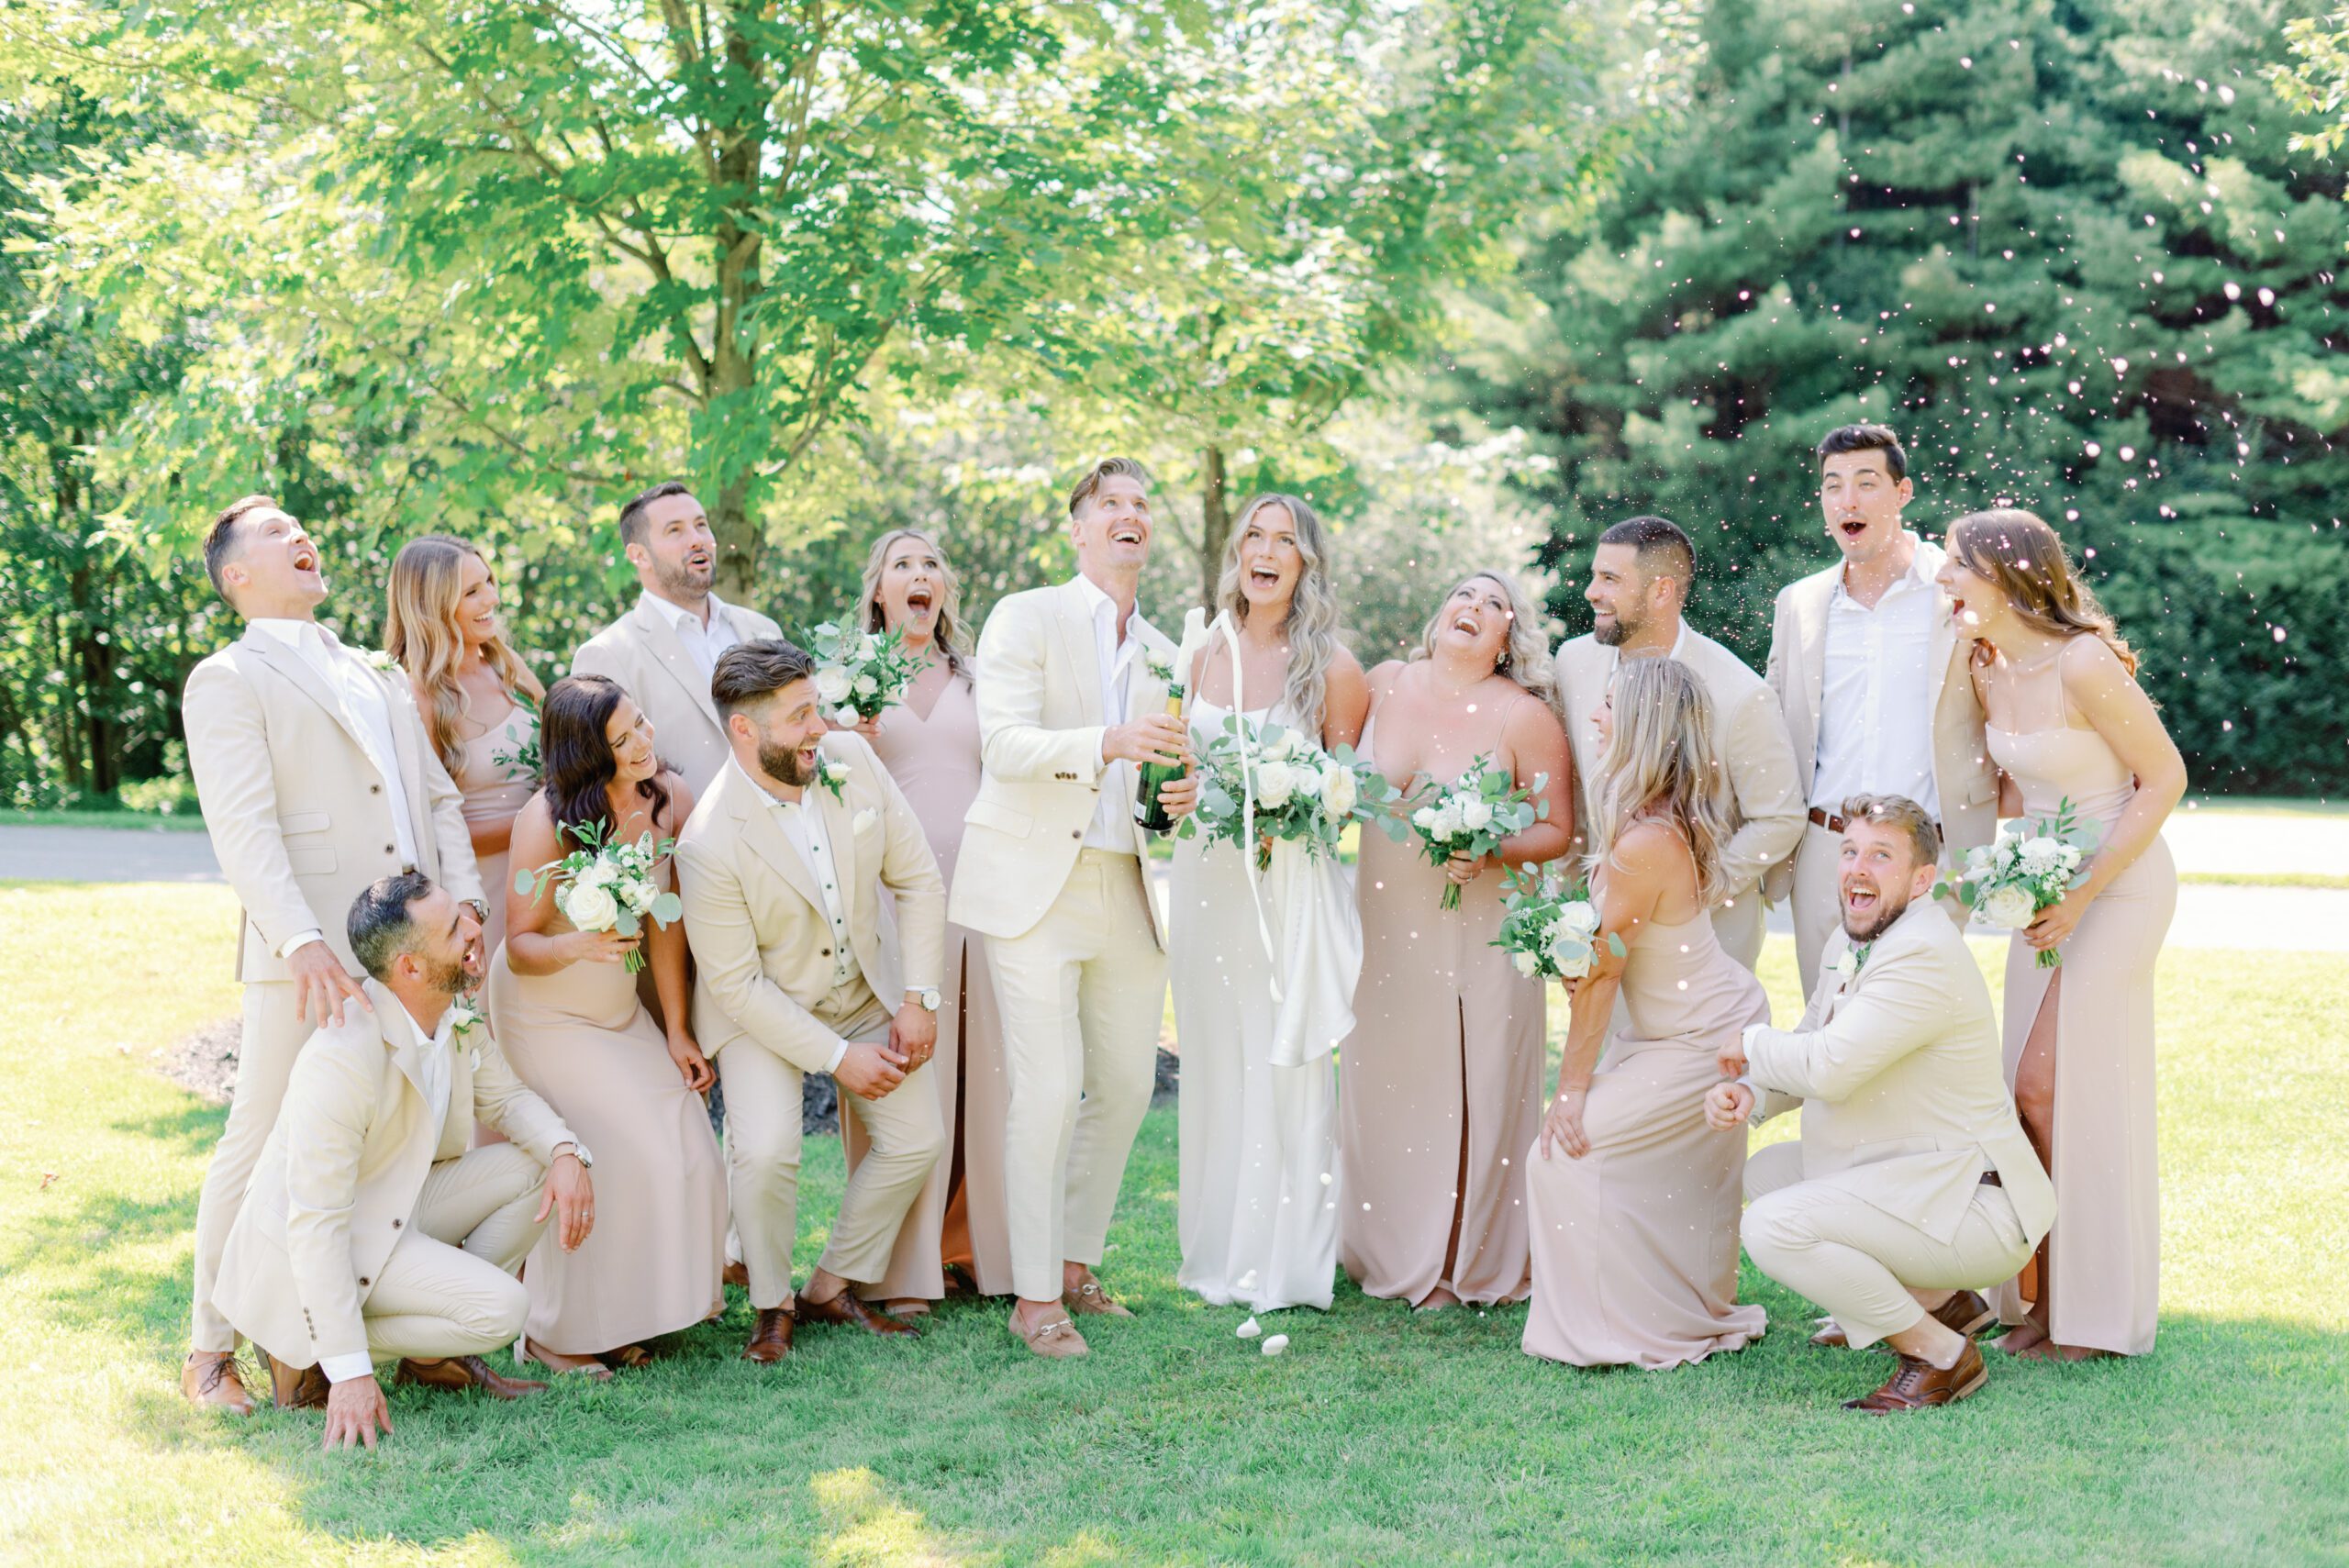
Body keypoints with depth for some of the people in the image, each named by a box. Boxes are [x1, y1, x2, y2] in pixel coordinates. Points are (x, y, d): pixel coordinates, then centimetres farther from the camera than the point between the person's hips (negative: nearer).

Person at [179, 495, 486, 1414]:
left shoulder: (377, 679, 24)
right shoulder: (227, 681, 2)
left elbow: (439, 797, 20)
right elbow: (244, 828, -11)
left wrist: (463, 899, 3)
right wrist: (302, 940, -24)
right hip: (311, 957, -6)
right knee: (262, 1143, -2)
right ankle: (210, 1352, 9)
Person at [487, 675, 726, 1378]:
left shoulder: (669, 800, -11)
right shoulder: (546, 821, -24)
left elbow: (666, 924, -3)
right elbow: (518, 949, -18)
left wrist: (677, 1032, -1)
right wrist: (578, 946, -39)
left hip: (620, 1013, 5)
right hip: (542, 1016, -5)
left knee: (683, 1154, -4)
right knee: (598, 1165, -15)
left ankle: (624, 1316, 15)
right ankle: (554, 1333, 4)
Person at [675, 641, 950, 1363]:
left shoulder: (850, 757, -15)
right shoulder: (709, 844, -29)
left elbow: (918, 879, -4)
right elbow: (736, 984, -21)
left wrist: (918, 999, -10)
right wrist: (838, 1057, -20)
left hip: (861, 988, 5)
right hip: (760, 1006, -5)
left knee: (917, 1138, 2)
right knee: (766, 1150, -24)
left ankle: (832, 1287, 21)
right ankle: (771, 1305, 3)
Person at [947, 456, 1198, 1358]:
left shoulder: (1162, 653, 16)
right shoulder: (1026, 618, -2)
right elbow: (1005, 744, -14)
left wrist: (1182, 792, 1)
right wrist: (1109, 743, -29)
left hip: (1126, 893, 6)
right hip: (1034, 885, -6)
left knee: (1126, 1085, 8)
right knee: (1047, 1090, -10)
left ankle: (1075, 1263, 25)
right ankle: (1034, 1298, -1)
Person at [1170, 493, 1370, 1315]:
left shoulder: (1331, 664, -4)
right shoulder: (1202, 648, 6)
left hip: (1292, 883, -3)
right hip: (1205, 873, 3)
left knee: (1286, 1064, -1)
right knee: (1213, 1062, 8)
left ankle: (1286, 1259, 9)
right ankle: (1216, 1252, 19)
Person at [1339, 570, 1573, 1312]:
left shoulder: (1524, 716, -9)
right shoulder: (1385, 684, 3)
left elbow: (1556, 830, -7)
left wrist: (1488, 852, -22)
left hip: (1476, 930, -4)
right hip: (1384, 922, 4)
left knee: (1471, 1092, 3)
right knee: (1382, 1084, 10)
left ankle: (1468, 1265, 18)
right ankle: (1386, 1254, 25)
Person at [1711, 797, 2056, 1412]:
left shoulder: (1925, 957, -22)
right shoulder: (1848, 944, 9)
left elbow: (1829, 1067, -28)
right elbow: (1808, 1051, 15)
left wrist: (1750, 1044, -7)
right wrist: (1744, 1094, -7)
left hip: (1973, 1208, -11)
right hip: (1907, 1179, 11)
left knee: (1773, 1226, -23)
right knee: (1766, 1171, 24)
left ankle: (1939, 1354, -8)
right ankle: (1942, 1300, 19)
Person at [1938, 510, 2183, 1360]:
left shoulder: (2082, 664, -20)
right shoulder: (1988, 666, 3)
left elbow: (2164, 776, -15)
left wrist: (2084, 892, -18)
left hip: (2119, 881, -7)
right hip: (2046, 887, 8)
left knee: (2050, 1084, -8)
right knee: (2035, 1091, 7)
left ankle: (2095, 1316, 5)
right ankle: (2046, 1301, 16)